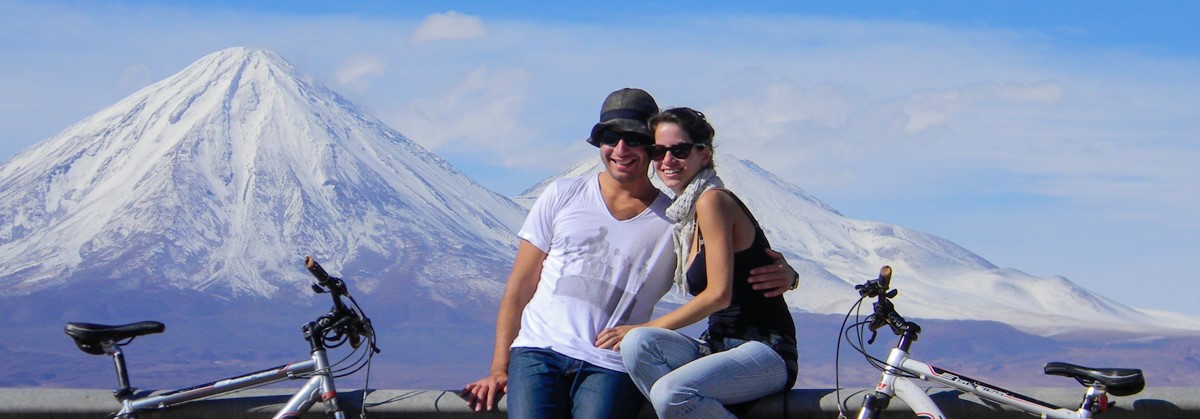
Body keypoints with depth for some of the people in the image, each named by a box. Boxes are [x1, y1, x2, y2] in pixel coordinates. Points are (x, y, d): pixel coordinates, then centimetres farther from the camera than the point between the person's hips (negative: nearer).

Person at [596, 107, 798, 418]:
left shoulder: (713, 200, -9)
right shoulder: (684, 212, 17)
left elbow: (719, 295, -15)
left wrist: (644, 328, -12)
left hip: (765, 354, -8)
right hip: (722, 348, 8)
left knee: (670, 393, -33)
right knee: (637, 343, -21)